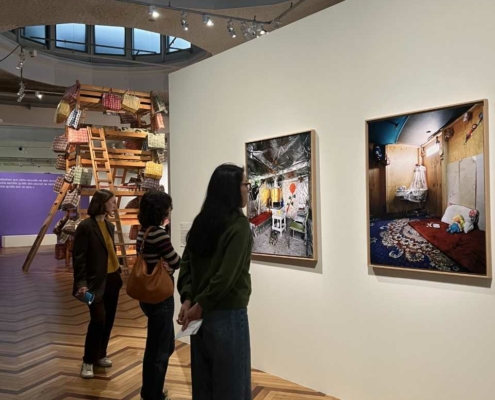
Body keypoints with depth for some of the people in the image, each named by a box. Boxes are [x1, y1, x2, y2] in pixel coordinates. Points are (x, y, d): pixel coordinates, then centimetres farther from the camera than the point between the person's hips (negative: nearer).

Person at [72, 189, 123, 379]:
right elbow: (79, 257, -14)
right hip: (96, 281, -7)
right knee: (98, 319, -8)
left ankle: (100, 355, 27)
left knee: (109, 319, 12)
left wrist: (118, 271, 13)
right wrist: (81, 283, -20)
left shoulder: (109, 225, 9)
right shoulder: (86, 226, -13)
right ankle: (88, 361, 9)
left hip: (112, 278, 7)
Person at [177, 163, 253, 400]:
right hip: (227, 314, -7)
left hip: (202, 313, 7)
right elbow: (227, 275, -22)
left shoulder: (202, 221, 6)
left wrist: (187, 299, -5)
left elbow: (186, 263, 3)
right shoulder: (239, 224, -16)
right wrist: (200, 305, -12)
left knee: (203, 380, 19)